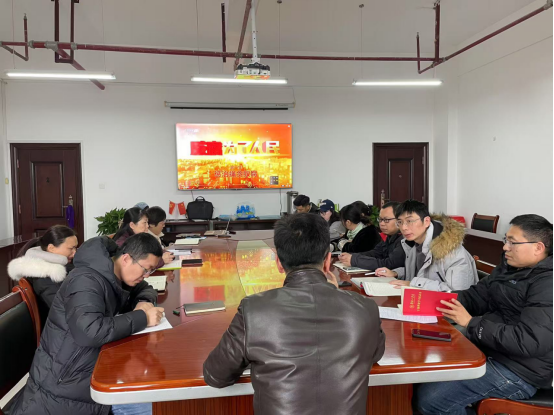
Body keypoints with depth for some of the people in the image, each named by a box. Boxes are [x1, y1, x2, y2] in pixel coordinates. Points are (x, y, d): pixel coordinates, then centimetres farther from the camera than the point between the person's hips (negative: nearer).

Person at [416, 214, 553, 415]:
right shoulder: (510, 266, 8)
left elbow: (528, 341, -27)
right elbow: (476, 295, 9)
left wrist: (470, 322, -23)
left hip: (516, 371, -9)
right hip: (485, 350, 9)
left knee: (430, 399, -18)